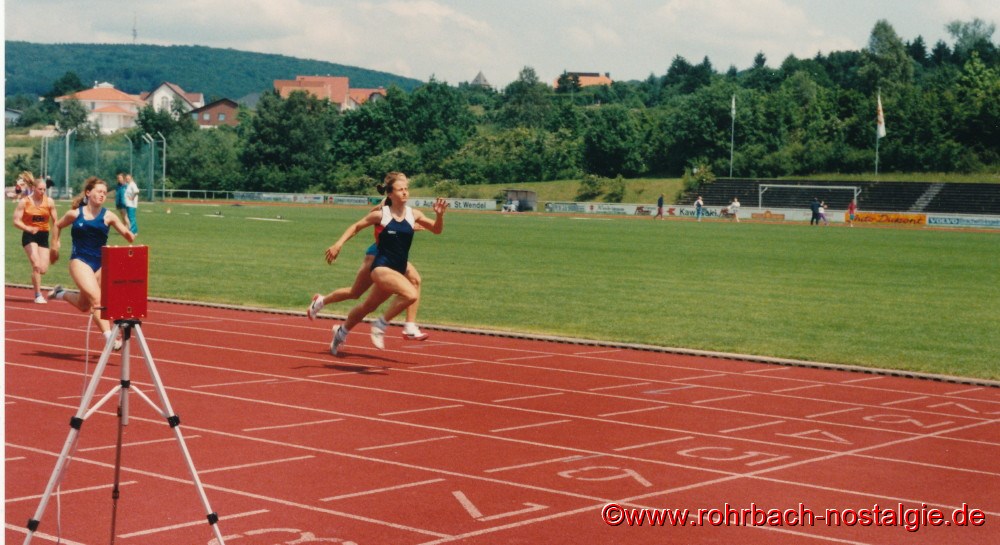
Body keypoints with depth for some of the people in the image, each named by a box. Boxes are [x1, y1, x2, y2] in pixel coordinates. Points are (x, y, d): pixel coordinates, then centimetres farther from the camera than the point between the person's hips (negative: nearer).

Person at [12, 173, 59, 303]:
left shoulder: (49, 202, 0)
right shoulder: (24, 202, -6)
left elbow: (55, 222, 5)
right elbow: (16, 221, -9)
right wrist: (28, 228, -27)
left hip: (44, 236, 3)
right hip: (29, 236, -3)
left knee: (43, 269, -4)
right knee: (36, 265, -17)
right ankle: (38, 295, -6)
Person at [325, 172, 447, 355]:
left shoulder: (413, 215, 2)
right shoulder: (381, 215, -8)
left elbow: (437, 230, 11)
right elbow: (356, 227, 5)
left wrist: (440, 215, -8)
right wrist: (338, 244, -2)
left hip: (399, 270, 6)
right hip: (382, 267, -5)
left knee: (368, 306, 21)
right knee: (411, 294, -28)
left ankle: (341, 331, 46)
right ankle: (381, 325, -9)